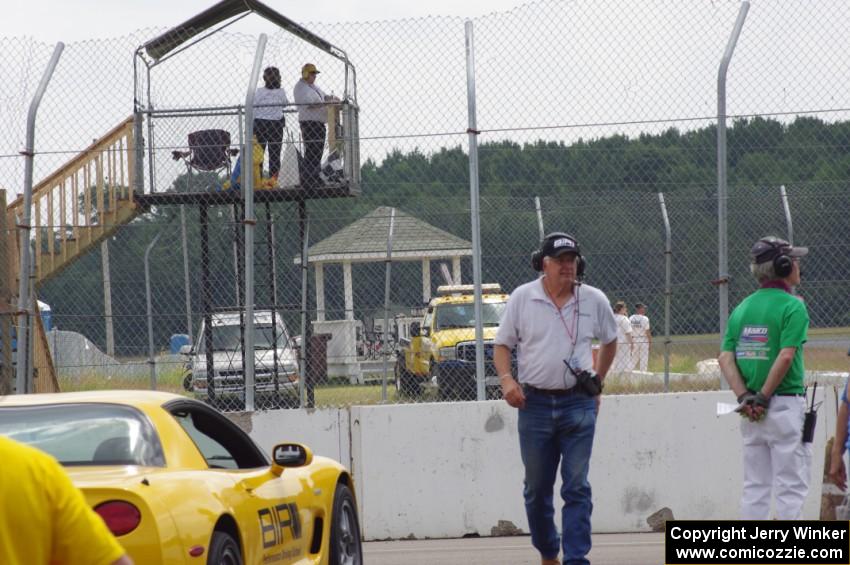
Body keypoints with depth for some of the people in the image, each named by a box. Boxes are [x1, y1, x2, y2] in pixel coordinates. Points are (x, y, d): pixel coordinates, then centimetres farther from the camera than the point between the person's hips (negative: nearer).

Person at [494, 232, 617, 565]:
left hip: (579, 405, -1)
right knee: (536, 488, 8)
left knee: (577, 487, -8)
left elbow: (609, 341, 21)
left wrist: (597, 382, 17)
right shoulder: (522, 298, 2)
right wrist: (507, 379, -11)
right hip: (535, 403, 1)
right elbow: (502, 345, 7)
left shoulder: (594, 301, 4)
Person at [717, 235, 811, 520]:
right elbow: (785, 356, -18)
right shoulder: (792, 306, -9)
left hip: (750, 412, 6)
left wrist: (745, 397, -4)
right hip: (786, 404, -6)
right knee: (790, 486, -2)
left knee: (755, 486, 10)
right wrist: (764, 398, -12)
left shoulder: (742, 308, 11)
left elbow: (725, 358, 3)